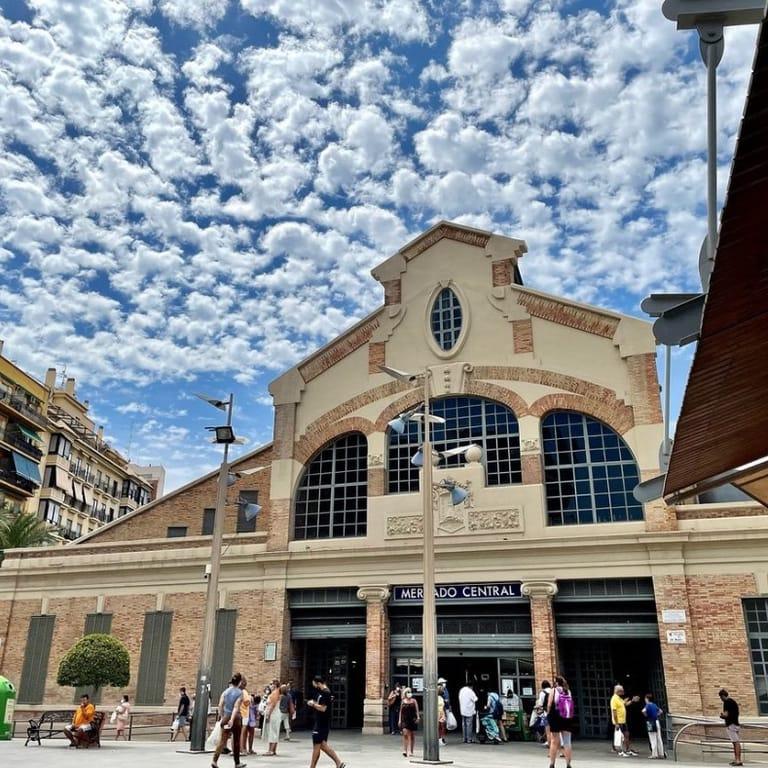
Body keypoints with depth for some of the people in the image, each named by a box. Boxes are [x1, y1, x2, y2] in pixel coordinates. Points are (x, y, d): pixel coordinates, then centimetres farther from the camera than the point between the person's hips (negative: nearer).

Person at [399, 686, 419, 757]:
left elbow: (417, 710, 0)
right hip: (405, 720, 0)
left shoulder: (414, 701, 2)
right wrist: (399, 720, 8)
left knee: (412, 735, 6)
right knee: (405, 734, -15)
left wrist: (417, 717, -14)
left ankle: (410, 751, 17)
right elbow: (401, 711, 10)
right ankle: (405, 750, -10)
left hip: (412, 720, 0)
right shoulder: (403, 701, 5)